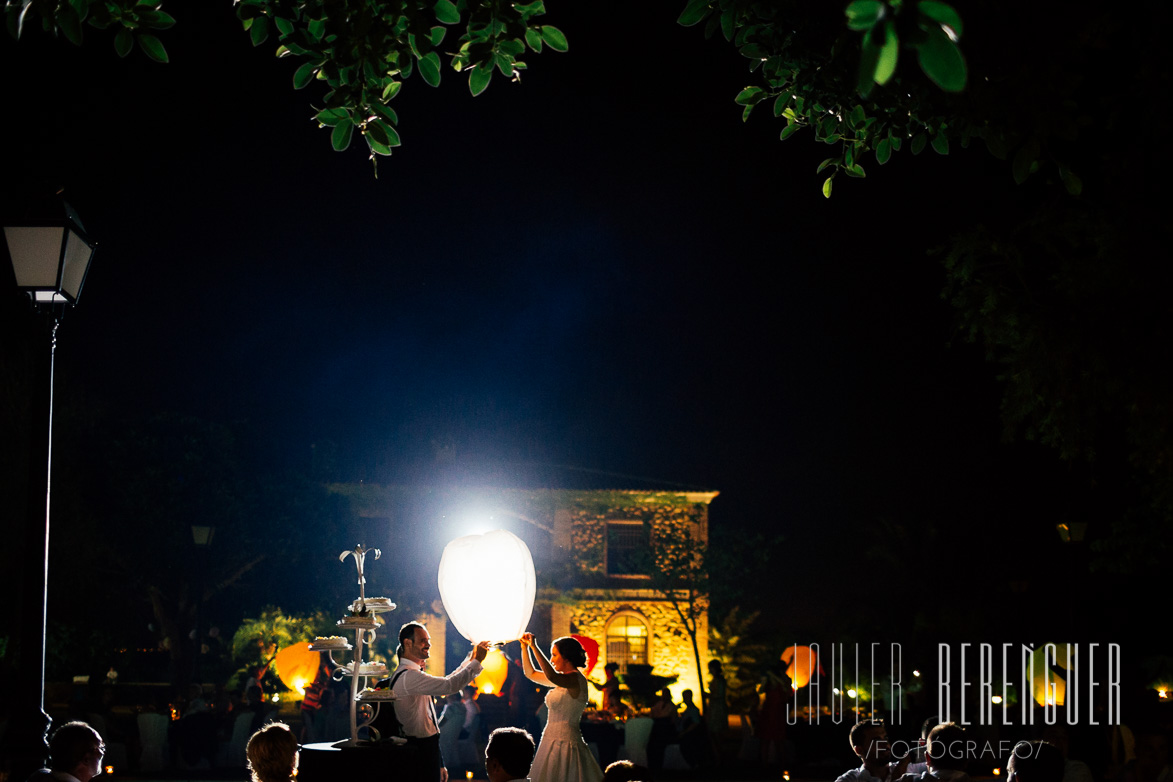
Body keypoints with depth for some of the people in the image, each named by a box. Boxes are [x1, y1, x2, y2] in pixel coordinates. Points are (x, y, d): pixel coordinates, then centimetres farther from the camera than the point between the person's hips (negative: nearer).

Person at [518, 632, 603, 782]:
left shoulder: (577, 679, -15)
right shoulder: (563, 678, 13)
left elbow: (552, 677, -35)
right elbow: (531, 674, 25)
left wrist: (534, 647, -31)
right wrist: (525, 647, 15)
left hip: (565, 743, -9)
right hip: (551, 741, 9)